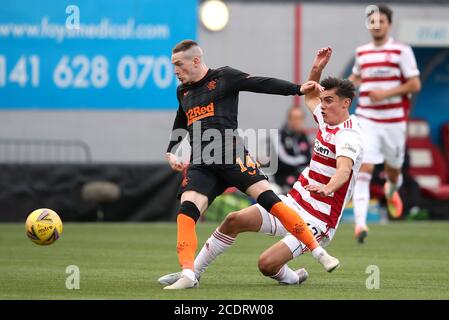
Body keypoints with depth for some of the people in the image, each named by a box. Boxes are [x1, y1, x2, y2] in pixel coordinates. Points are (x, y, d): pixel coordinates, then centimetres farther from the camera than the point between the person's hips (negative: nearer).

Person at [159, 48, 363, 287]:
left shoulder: (348, 136, -19)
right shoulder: (327, 120, 9)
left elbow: (344, 170, -41)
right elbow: (310, 97, 32)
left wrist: (328, 188, -61)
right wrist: (317, 69, 14)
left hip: (318, 222, -9)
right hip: (293, 202, 9)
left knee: (267, 264, -23)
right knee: (235, 220, -5)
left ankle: (292, 278, 10)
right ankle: (193, 272, 6)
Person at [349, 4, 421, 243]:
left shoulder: (402, 51, -4)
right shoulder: (361, 52, 8)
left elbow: (415, 84, -7)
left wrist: (387, 93, -17)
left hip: (394, 121, -1)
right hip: (367, 120, 1)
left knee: (393, 170, 15)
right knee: (363, 171, -15)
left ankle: (391, 191, 54)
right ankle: (360, 224, -21)